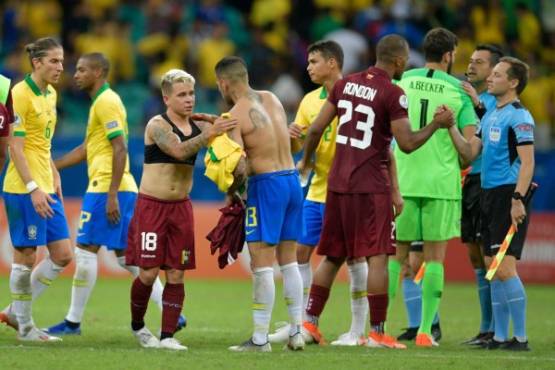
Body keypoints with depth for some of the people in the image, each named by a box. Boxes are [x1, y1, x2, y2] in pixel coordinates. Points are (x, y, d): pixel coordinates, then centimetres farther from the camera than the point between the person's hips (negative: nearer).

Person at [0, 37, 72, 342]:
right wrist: (33, 188, -20)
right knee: (25, 256, -2)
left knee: (62, 255, 7)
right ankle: (25, 327, 8)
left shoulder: (50, 95, 13)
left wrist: (54, 178, 17)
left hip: (46, 187, 9)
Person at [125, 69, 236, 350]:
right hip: (151, 206, -5)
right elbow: (180, 151, -28)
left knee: (176, 275, 1)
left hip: (181, 208, 5)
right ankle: (137, 326, 20)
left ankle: (168, 336, 4)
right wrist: (210, 134, -35)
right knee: (149, 273, -3)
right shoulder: (157, 126, -11)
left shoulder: (199, 127, 7)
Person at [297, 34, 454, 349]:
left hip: (338, 183, 7)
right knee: (377, 257, -4)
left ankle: (310, 321, 13)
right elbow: (406, 143, -14)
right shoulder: (393, 94, -11)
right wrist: (437, 124, -1)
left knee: (333, 256, 14)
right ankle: (377, 332, -6)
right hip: (372, 187, -7)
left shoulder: (346, 84, 9)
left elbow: (316, 128, 9)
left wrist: (306, 161, 24)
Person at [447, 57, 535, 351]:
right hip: (489, 195, 9)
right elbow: (470, 152, 13)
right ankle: (500, 336, 12)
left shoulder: (519, 117, -10)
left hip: (509, 196, -9)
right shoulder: (489, 116, 16)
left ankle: (520, 338, -8)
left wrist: (518, 200, -22)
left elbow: (527, 162, -15)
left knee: (504, 268, -12)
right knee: (492, 267, 8)